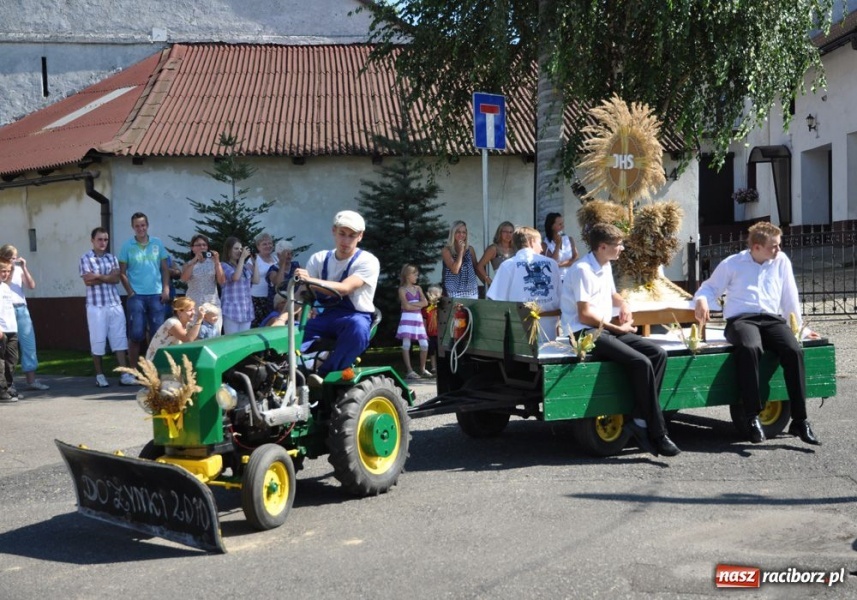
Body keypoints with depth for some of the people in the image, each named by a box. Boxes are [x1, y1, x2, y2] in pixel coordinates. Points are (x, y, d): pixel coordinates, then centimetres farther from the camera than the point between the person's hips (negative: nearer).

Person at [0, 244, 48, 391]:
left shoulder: (19, 269, 12)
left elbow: (32, 286, 3)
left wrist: (24, 268, -4)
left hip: (22, 309, 4)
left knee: (29, 344, 1)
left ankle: (31, 380, 4)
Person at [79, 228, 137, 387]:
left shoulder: (112, 258, 13)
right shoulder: (85, 259, 1)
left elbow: (116, 279, -1)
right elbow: (88, 281, -11)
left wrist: (98, 276, -10)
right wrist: (107, 276, -5)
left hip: (115, 304, 4)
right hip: (96, 305, -3)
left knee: (119, 338, 0)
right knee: (97, 340, 3)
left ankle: (125, 374, 1)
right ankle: (100, 375, 12)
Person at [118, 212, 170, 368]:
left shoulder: (158, 243, 6)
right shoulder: (127, 246, 1)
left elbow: (164, 269, 9)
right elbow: (122, 273, 2)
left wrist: (166, 289, -1)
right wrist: (130, 293, -7)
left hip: (156, 295, 2)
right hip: (136, 296, -2)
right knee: (136, 334, -1)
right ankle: (133, 369, 6)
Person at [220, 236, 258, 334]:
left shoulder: (246, 266, 12)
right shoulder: (225, 266, -4)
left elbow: (256, 281, 5)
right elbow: (235, 277, -21)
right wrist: (242, 258, -16)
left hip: (246, 309, 6)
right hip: (232, 310, -5)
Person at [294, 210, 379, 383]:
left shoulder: (367, 261, -7)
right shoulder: (319, 259, 6)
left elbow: (345, 288, -25)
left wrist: (311, 280, -40)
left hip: (356, 317, -4)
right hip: (326, 317, 4)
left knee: (357, 325, -40)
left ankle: (325, 375, -35)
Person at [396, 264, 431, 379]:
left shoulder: (418, 288, 15)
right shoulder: (402, 289, -1)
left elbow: (425, 303, 1)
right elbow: (406, 306, -12)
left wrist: (412, 304, -8)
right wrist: (418, 306, -2)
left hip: (418, 319, 6)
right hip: (407, 319, -5)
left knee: (424, 345, 1)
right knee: (406, 344, -10)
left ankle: (422, 369, 14)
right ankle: (409, 371, -10)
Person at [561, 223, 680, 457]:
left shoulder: (606, 266, 14)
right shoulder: (583, 270, -14)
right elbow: (585, 315, -18)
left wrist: (623, 304, 10)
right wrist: (618, 329, -10)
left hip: (606, 329, 9)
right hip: (585, 333, -9)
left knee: (658, 353, -8)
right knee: (641, 363, -25)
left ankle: (640, 420, -10)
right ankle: (657, 435, -17)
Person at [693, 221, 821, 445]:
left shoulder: (782, 261, 16)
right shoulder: (732, 264, 9)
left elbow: (790, 296, 21)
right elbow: (710, 287, 12)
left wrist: (799, 327, 23)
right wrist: (701, 299, -12)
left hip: (772, 319, 3)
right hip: (741, 319, -3)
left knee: (794, 350, -29)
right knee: (750, 348, -38)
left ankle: (799, 420, -24)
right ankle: (753, 417, -33)